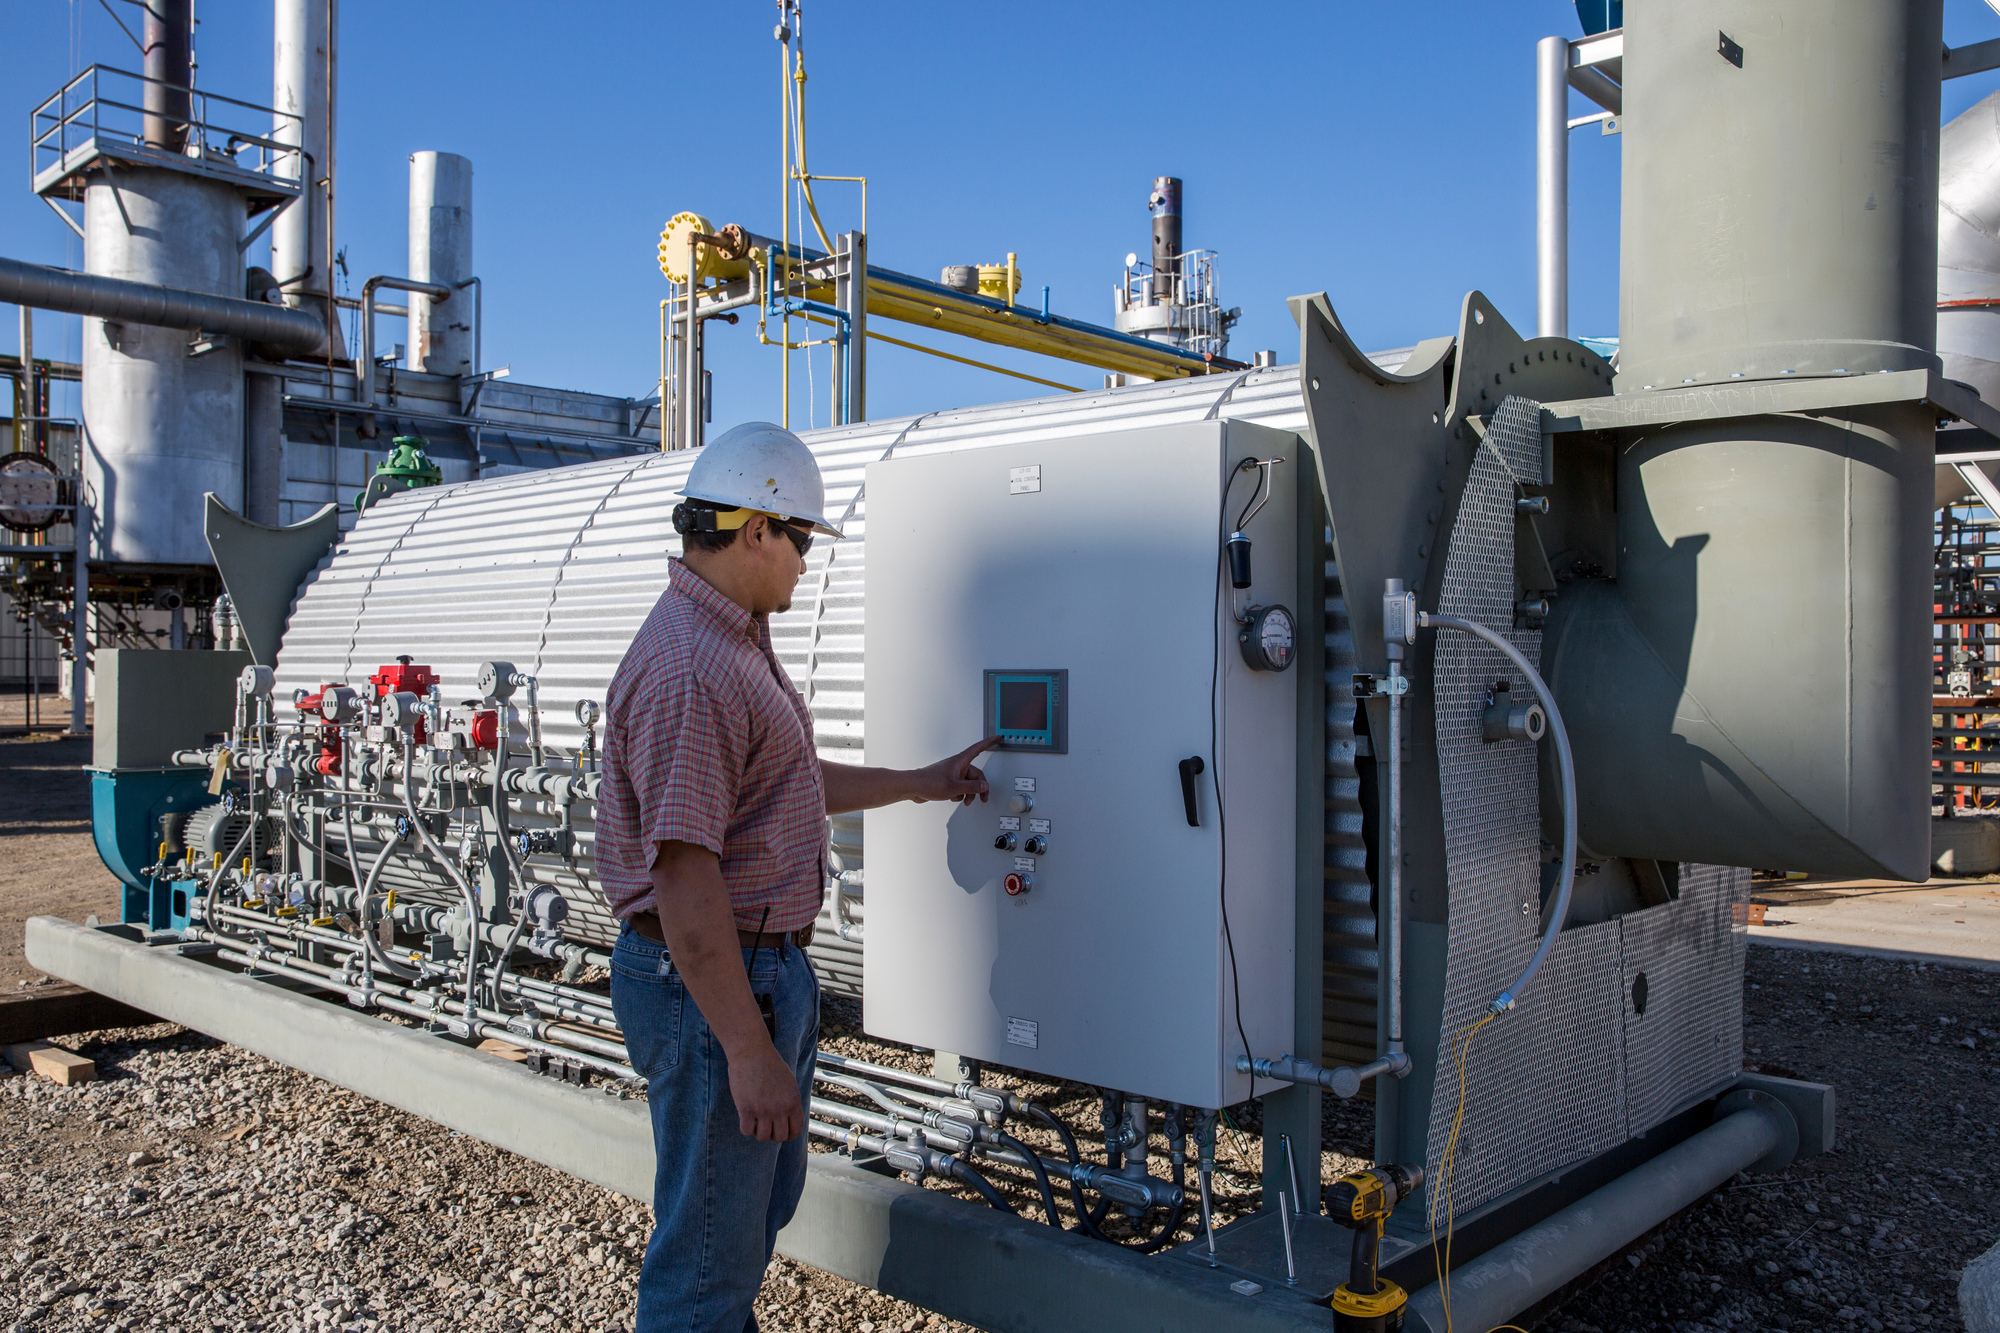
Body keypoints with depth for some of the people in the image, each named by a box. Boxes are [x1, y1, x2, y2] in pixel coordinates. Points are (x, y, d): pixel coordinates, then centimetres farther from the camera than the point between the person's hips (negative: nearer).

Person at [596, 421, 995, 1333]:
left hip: (766, 965, 11)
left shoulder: (735, 643, 12)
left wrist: (921, 783, 29)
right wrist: (749, 1051, -26)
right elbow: (685, 879, -28)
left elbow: (791, 785, 24)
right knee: (708, 1246, 5)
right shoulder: (689, 668, -24)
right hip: (711, 982, -11)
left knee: (765, 1197, 26)